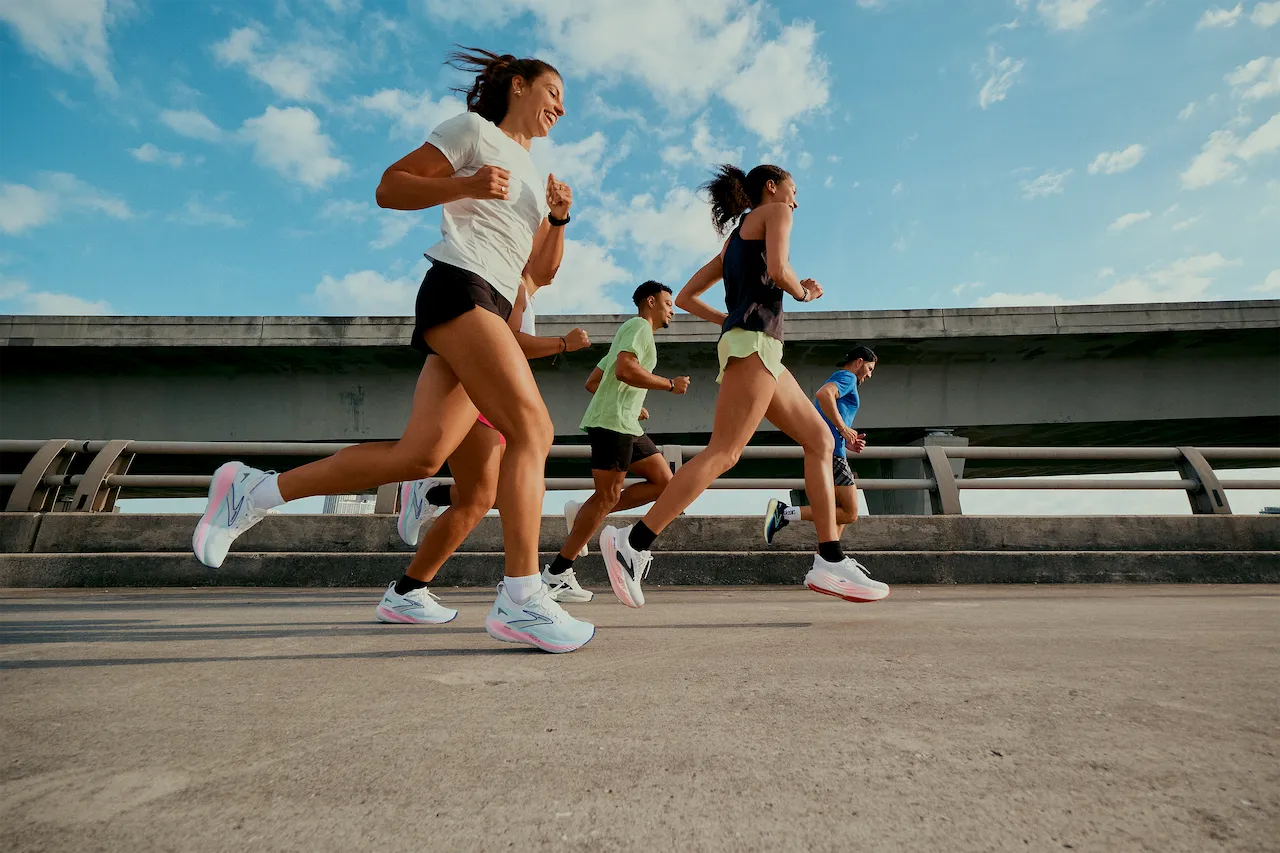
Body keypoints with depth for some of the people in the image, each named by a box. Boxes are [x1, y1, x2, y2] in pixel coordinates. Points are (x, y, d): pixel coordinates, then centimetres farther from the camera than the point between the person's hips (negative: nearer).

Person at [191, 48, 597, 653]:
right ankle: (520, 598, -19)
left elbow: (541, 272, 25)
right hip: (459, 286, -8)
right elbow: (389, 187, 4)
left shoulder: (532, 174, 32)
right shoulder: (474, 130, 11)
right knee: (533, 429, -20)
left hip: (491, 309, 8)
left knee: (419, 455, -4)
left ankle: (253, 491, 7)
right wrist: (466, 184, -10)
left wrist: (558, 220, 9)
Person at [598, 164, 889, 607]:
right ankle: (633, 542, -19)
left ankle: (830, 563, 1)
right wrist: (803, 291, 6)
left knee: (821, 440, 6)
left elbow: (685, 297, 26)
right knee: (723, 453, -18)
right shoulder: (775, 211, 9)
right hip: (755, 339, -9)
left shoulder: (733, 239, 30)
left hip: (746, 342, 9)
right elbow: (778, 269, -13)